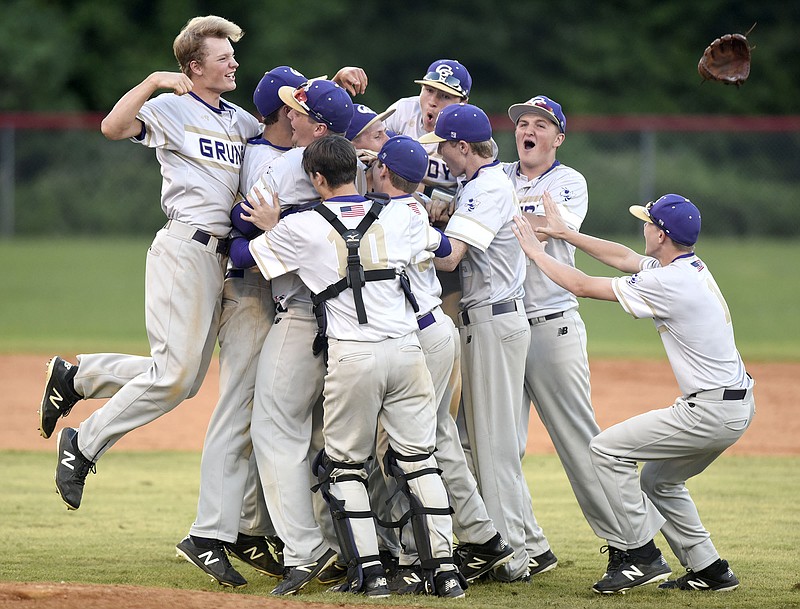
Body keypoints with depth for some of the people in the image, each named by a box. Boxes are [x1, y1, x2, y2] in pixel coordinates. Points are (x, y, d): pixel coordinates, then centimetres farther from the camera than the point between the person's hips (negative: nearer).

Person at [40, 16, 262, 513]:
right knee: (175, 372, -16)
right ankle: (84, 446, -3)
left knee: (184, 378, 6)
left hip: (220, 257, 8)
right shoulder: (172, 108, -3)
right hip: (185, 246, -8)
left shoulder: (241, 121, 20)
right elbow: (113, 127, -18)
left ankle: (75, 377, 21)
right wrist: (154, 81, -27)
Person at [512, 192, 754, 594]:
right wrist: (564, 233, 26)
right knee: (659, 479, 25)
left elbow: (582, 286, -10)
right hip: (737, 406, 10)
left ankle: (642, 556, -4)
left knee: (608, 449, -4)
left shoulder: (668, 282, -18)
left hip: (711, 411, -10)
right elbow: (623, 258, 24)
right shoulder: (691, 267, 10)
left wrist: (536, 252, 3)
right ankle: (709, 570, 24)